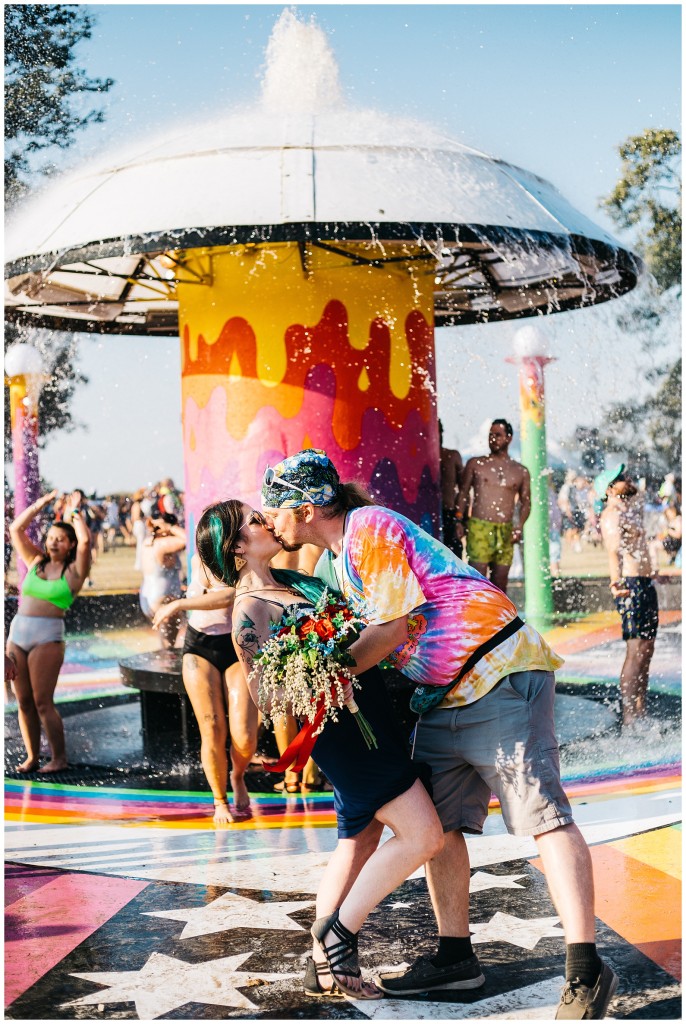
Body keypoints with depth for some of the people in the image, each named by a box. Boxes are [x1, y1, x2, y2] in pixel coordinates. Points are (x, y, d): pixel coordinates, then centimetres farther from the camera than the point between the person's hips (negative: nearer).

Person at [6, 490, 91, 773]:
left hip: (48, 637, -5)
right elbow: (16, 529, 15)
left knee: (43, 702, -7)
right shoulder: (36, 562, 14)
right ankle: (32, 757, 12)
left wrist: (75, 514, 2)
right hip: (17, 633, 5)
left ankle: (59, 758, 2)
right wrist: (41, 504, 14)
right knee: (23, 702, 5)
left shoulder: (75, 570, 1)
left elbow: (85, 540, -15)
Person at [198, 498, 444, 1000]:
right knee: (423, 835, -10)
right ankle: (339, 932, 2)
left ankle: (324, 967, 22)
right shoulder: (251, 610, -16)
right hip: (344, 725, -10)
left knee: (360, 838, 16)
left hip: (366, 716, 10)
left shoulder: (287, 580, 11)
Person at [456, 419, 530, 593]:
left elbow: (526, 502, 16)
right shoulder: (475, 464, 8)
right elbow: (463, 493, 8)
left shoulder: (520, 472, 12)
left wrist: (519, 527, 1)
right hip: (479, 528, -3)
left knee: (500, 584, 4)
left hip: (506, 532, 3)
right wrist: (459, 520, -3)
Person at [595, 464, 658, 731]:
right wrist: (616, 581, -40)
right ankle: (628, 720, -14)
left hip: (646, 584, 10)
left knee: (646, 650, 10)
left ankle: (640, 715, 14)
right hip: (631, 586, -10)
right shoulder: (611, 515, -12)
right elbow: (614, 551, -27)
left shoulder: (630, 510, 17)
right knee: (636, 651, -14)